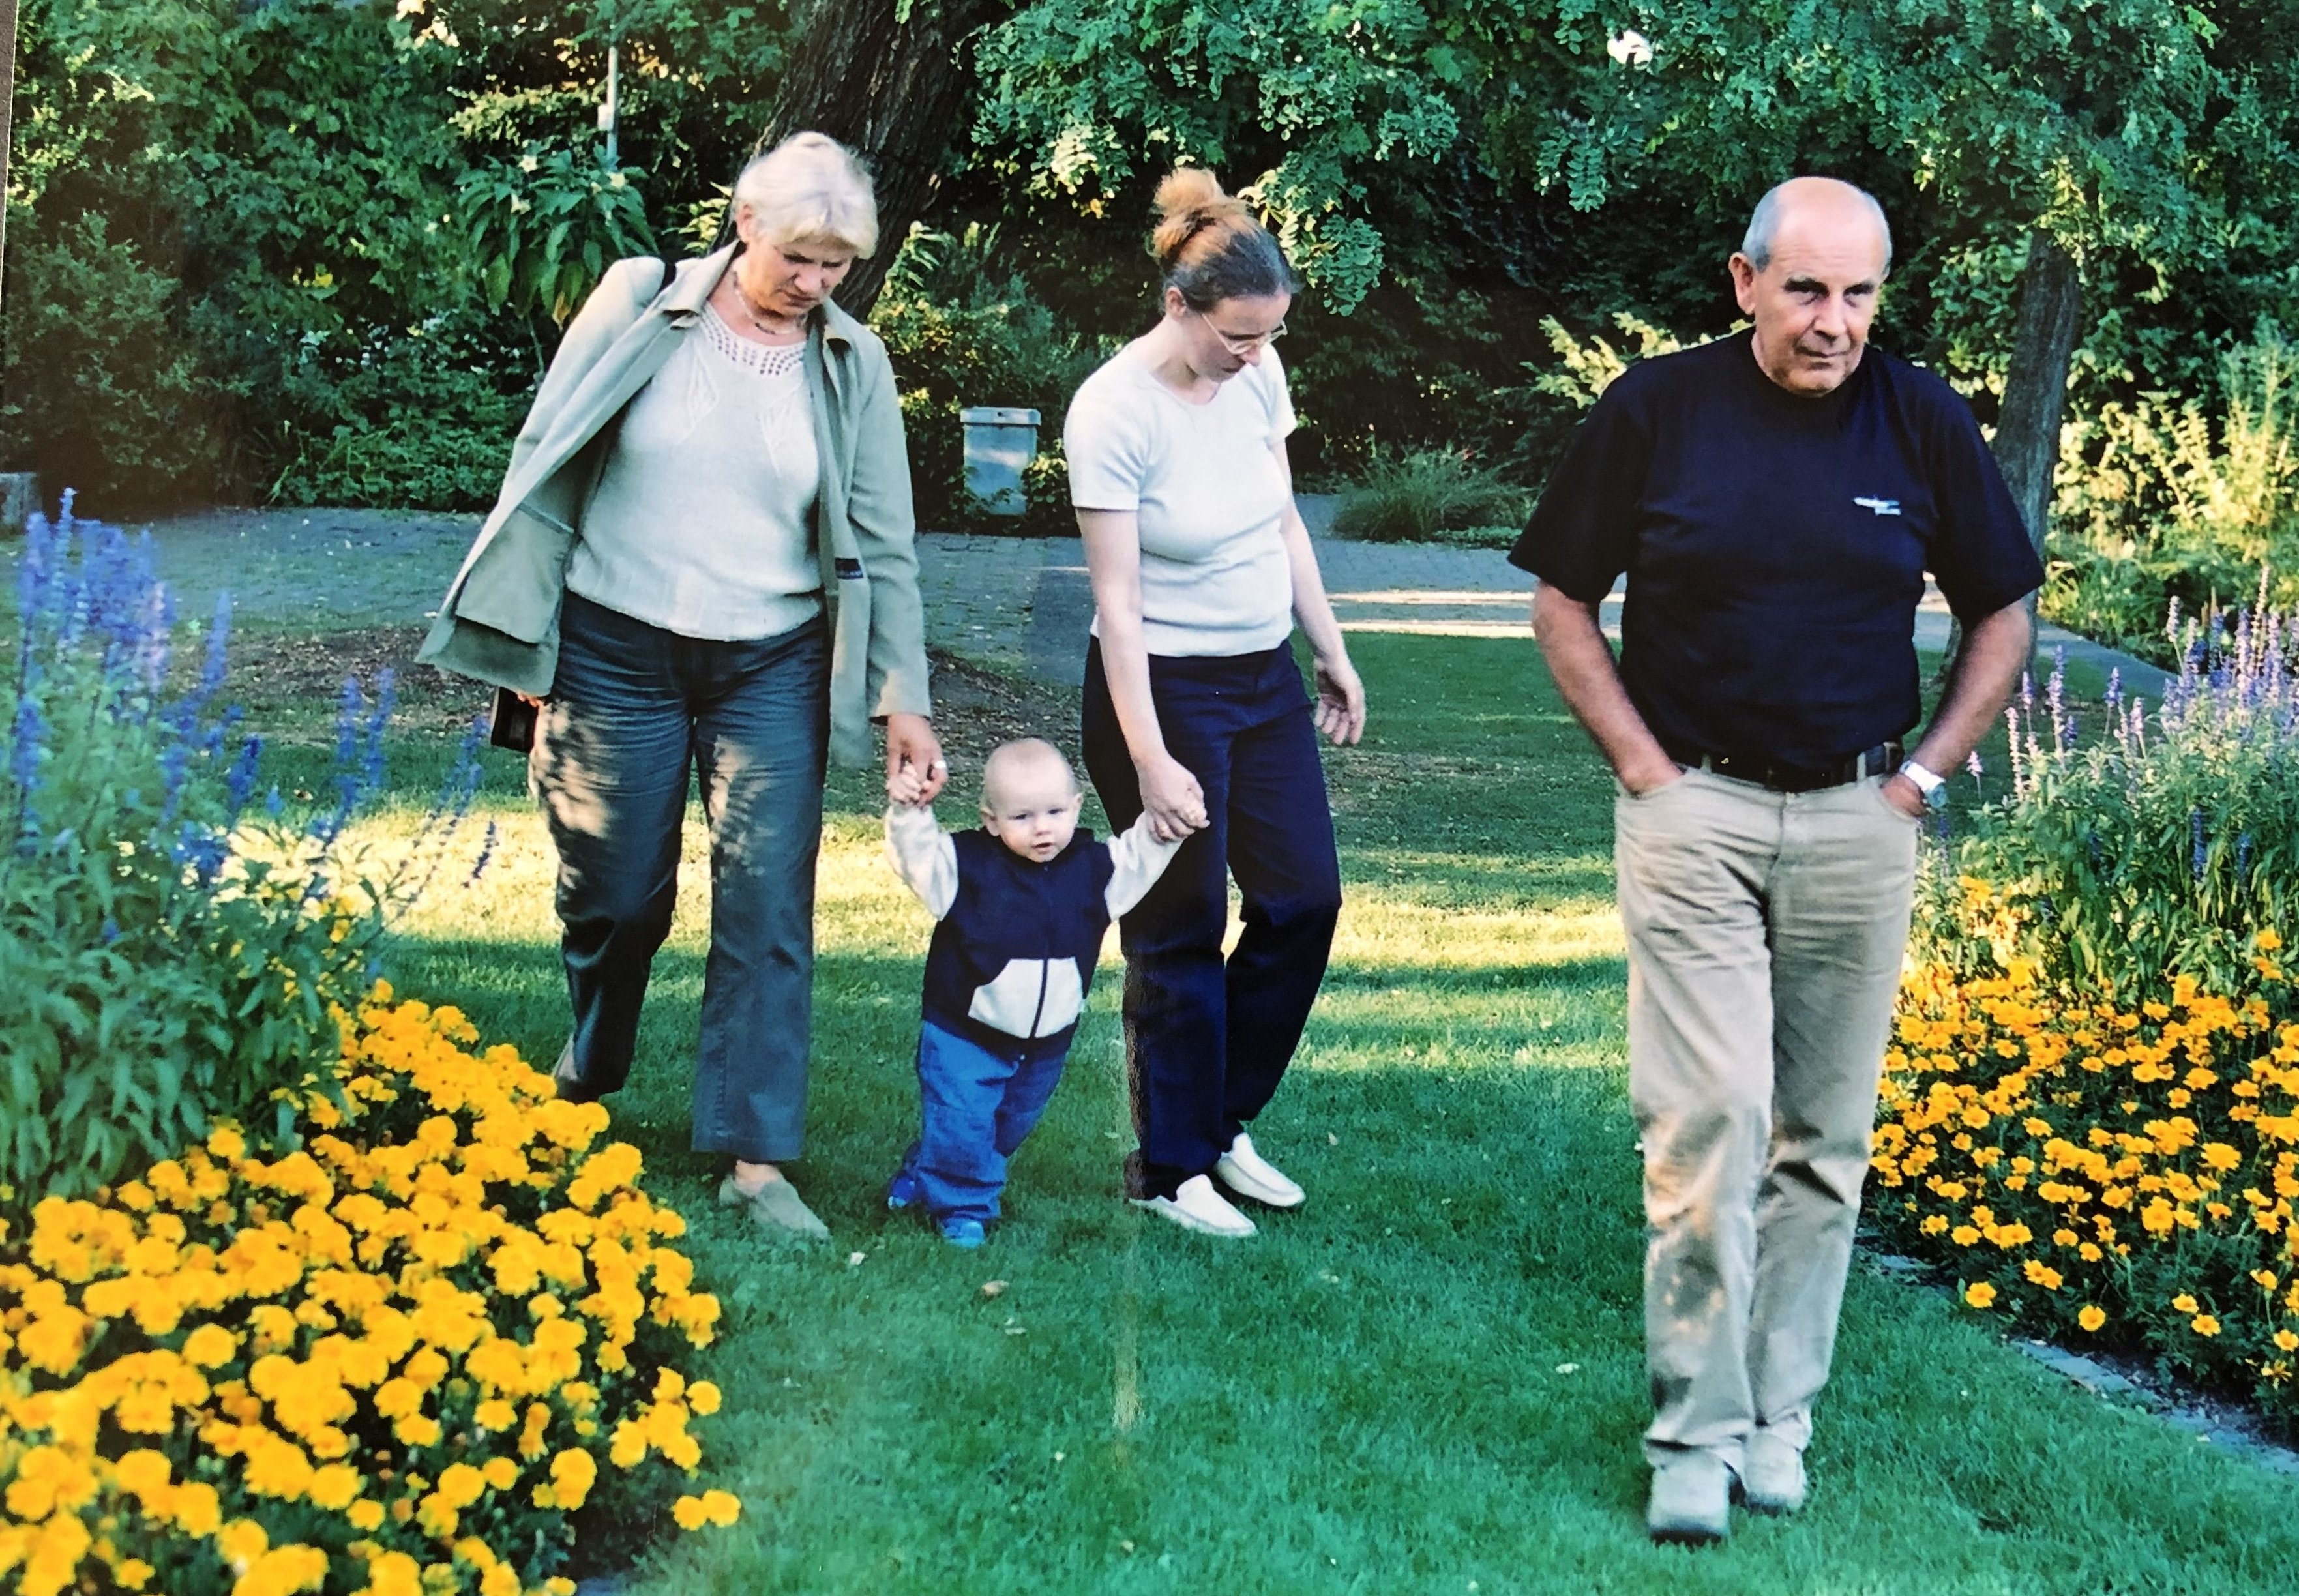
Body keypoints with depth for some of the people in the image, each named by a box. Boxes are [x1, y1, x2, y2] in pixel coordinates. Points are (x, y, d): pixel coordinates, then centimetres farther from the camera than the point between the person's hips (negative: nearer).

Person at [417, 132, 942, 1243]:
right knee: (613, 893, 8)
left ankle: (756, 1159, -1)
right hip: (616, 651, -1)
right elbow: (547, 468, 0)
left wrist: (903, 695, -3)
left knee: (768, 907, -5)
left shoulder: (852, 366, 0)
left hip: (772, 668, 1)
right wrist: (523, 639, -1)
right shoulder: (638, 308, -5)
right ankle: (585, 1083, 36)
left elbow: (882, 544, 3)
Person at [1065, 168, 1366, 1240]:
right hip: (1164, 688, -7)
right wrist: (1150, 762, -23)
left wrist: (1331, 654, 14)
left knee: (1304, 900, 9)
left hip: (1266, 677, 7)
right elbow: (1117, 602, -21)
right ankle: (1169, 1170, 17)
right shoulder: (1113, 412, -21)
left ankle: (1222, 1122, 26)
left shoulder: (1258, 373, -2)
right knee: (1180, 933, 2)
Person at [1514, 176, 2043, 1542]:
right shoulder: (1657, 409, -3)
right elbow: (1564, 603, 5)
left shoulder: (1925, 422, 1)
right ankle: (1697, 1433, 0)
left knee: (1825, 1136, 8)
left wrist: (1926, 772, 3)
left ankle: (1781, 1415, 20)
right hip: (1694, 812, -2)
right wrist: (1644, 766, -3)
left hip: (1858, 824, 2)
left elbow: (2003, 617, 11)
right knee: (1710, 1120, -9)